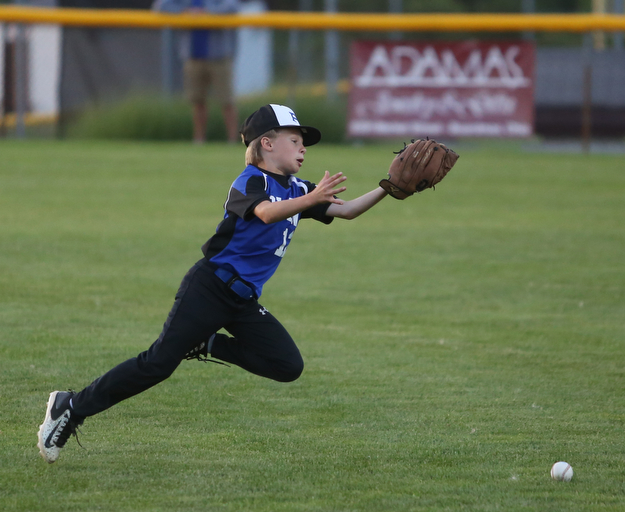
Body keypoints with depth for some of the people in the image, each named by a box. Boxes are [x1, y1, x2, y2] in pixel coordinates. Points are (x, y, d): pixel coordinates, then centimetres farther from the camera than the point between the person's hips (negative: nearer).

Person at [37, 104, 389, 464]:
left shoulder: (296, 190, 13)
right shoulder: (251, 181, -10)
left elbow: (347, 210, 14)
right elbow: (266, 212, -31)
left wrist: (387, 188, 1)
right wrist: (311, 199, -43)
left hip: (244, 301, 8)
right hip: (210, 286, -8)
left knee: (288, 367, -7)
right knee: (160, 363, -15)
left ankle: (207, 345, 9)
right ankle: (72, 407, -6)